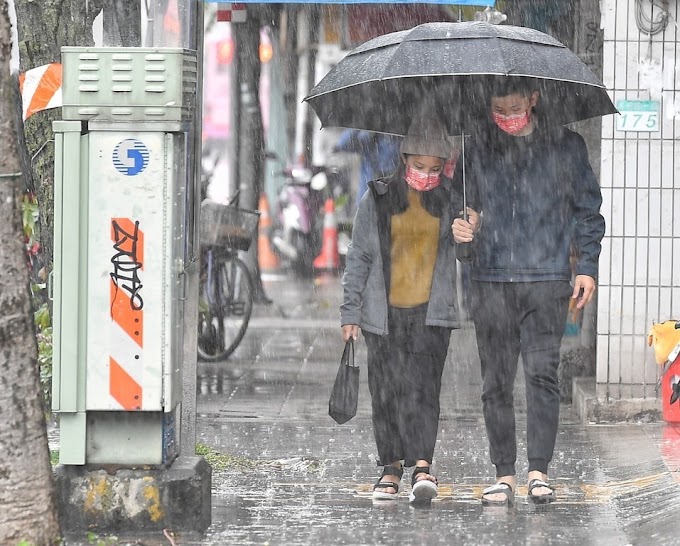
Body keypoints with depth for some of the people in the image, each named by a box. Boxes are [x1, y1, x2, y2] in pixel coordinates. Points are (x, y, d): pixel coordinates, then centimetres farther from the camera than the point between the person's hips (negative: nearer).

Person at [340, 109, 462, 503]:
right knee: (387, 392, 4)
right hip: (384, 312, 1)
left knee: (424, 388, -12)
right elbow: (359, 258, 7)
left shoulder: (450, 200, 6)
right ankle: (391, 467, 15)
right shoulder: (378, 199, 4)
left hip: (432, 312, -1)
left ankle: (423, 465, -17)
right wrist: (350, 312, 5)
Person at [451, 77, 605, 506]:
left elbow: (587, 208, 10)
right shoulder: (478, 149, 11)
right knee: (496, 379, 1)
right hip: (492, 279, 2)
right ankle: (505, 474, 6)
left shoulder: (566, 146, 7)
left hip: (547, 277, -2)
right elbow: (460, 200, 20)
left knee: (542, 371, -12)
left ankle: (539, 471, -11)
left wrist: (587, 266, 4)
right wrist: (459, 227, -2)